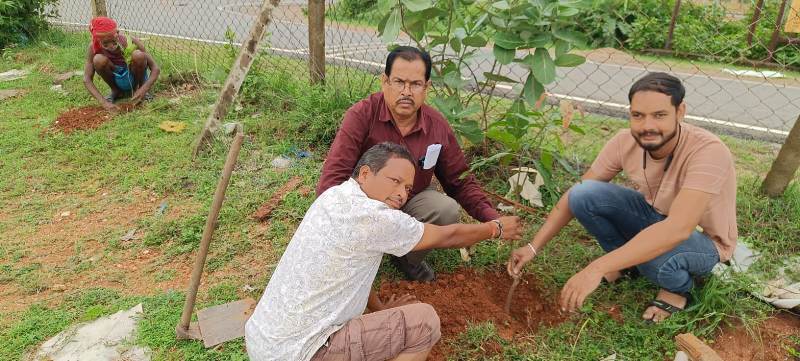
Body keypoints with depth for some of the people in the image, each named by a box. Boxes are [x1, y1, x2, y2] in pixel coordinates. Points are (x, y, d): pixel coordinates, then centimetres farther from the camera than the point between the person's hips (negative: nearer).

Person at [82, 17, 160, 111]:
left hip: (134, 76, -1)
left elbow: (155, 69, -23)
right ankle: (115, 91, -1)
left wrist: (143, 90, -37)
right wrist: (103, 102, -33)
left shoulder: (131, 42, -26)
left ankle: (139, 87, -4)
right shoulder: (93, 48, -22)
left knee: (138, 55, -31)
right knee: (98, 60, -28)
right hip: (117, 80, 2)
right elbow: (87, 80, -19)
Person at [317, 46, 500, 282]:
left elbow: (460, 181, -2)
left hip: (412, 199, 4)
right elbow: (332, 178, -27)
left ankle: (409, 260, 5)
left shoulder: (437, 126, -12)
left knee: (448, 210, -25)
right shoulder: (361, 115, -24)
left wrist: (492, 218, -17)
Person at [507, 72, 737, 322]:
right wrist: (533, 247, -18)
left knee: (658, 255, -39)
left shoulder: (708, 152, -35)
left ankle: (679, 286, -1)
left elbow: (677, 229, -46)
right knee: (583, 194, -21)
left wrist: (596, 269, -52)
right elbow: (575, 195, -12)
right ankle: (626, 262, 5)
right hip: (654, 215, 4)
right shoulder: (625, 142, -19)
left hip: (703, 240, -4)